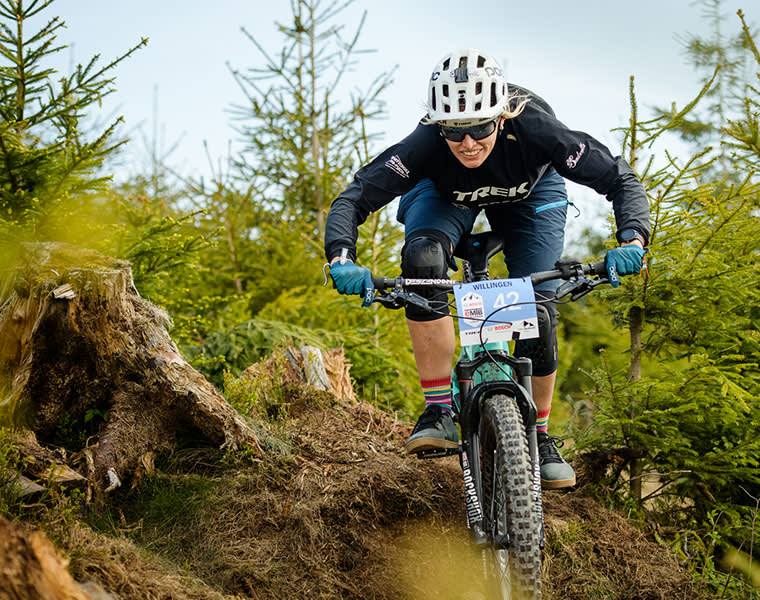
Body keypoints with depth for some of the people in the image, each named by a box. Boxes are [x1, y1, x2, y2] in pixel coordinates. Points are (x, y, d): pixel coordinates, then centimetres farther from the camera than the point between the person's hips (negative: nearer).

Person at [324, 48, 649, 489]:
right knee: (423, 260, -32)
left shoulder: (534, 129, -40)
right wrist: (342, 258, -56)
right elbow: (352, 200, -37)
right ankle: (439, 412, -23)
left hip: (529, 192, 0)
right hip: (443, 193, 0)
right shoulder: (425, 145, -39)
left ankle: (540, 437, 9)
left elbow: (623, 180, -35)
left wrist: (632, 241, -52)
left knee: (538, 307, -14)